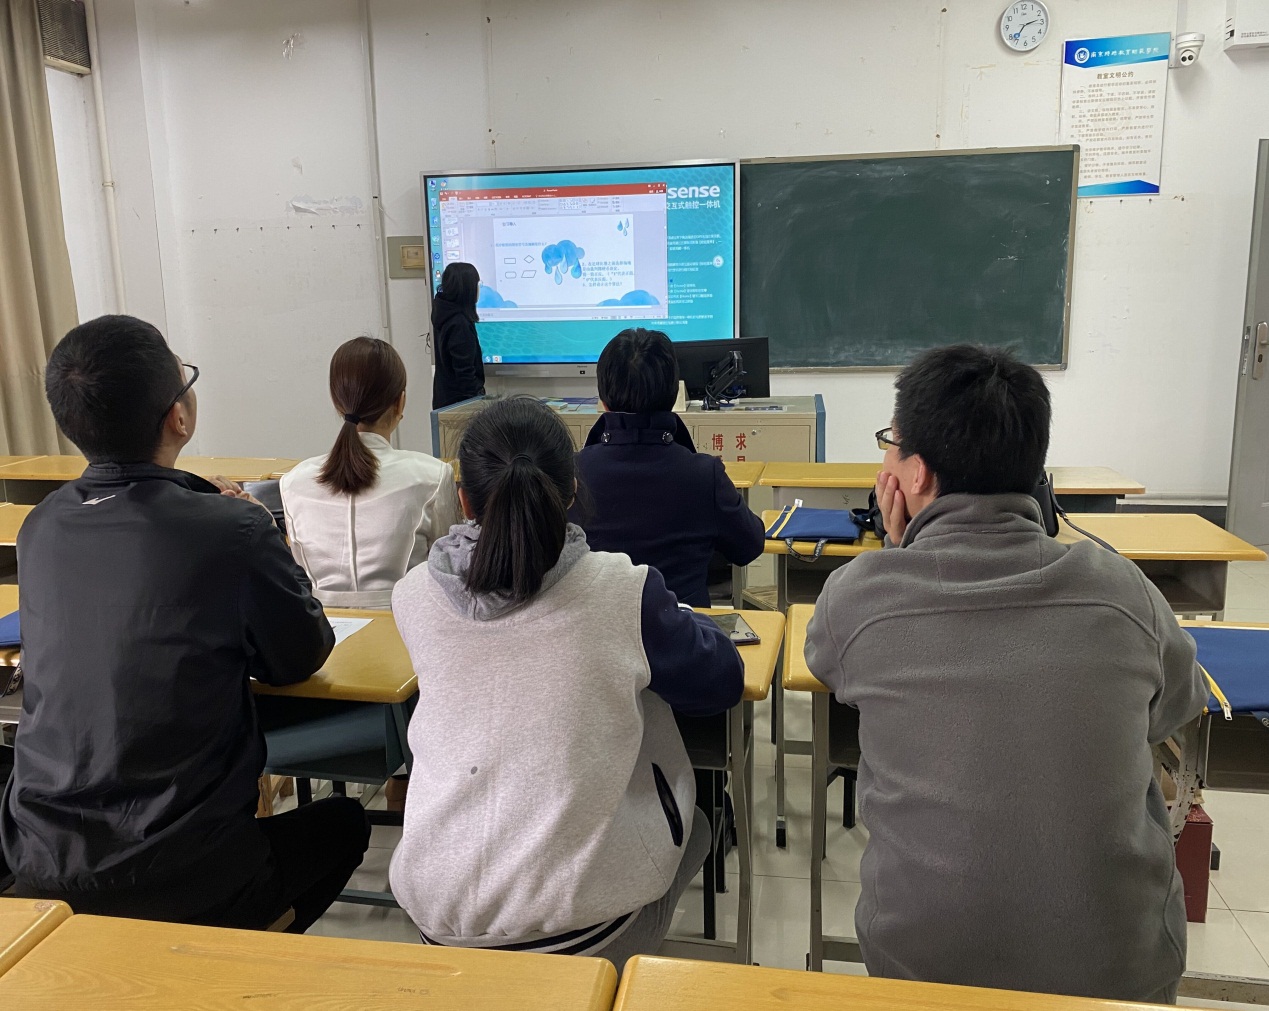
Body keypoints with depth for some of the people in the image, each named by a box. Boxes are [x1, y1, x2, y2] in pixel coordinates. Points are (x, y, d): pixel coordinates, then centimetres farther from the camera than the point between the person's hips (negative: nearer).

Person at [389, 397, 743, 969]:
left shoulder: (412, 597, -8)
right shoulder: (624, 591, -17)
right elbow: (720, 683, 0)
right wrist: (666, 622, 17)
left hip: (435, 907, 3)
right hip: (577, 912, -3)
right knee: (693, 827, 28)